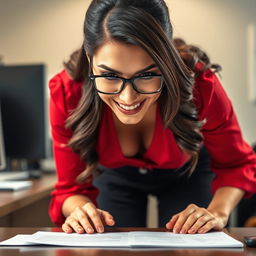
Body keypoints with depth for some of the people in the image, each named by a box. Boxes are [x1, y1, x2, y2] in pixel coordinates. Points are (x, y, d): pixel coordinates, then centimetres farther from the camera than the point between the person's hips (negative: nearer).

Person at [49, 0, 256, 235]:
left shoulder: (199, 84, -38)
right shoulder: (66, 92, -35)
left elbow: (236, 164, -20)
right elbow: (72, 187, -24)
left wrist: (217, 212, -38)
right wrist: (81, 210, -47)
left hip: (186, 174, 0)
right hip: (115, 176, 1)